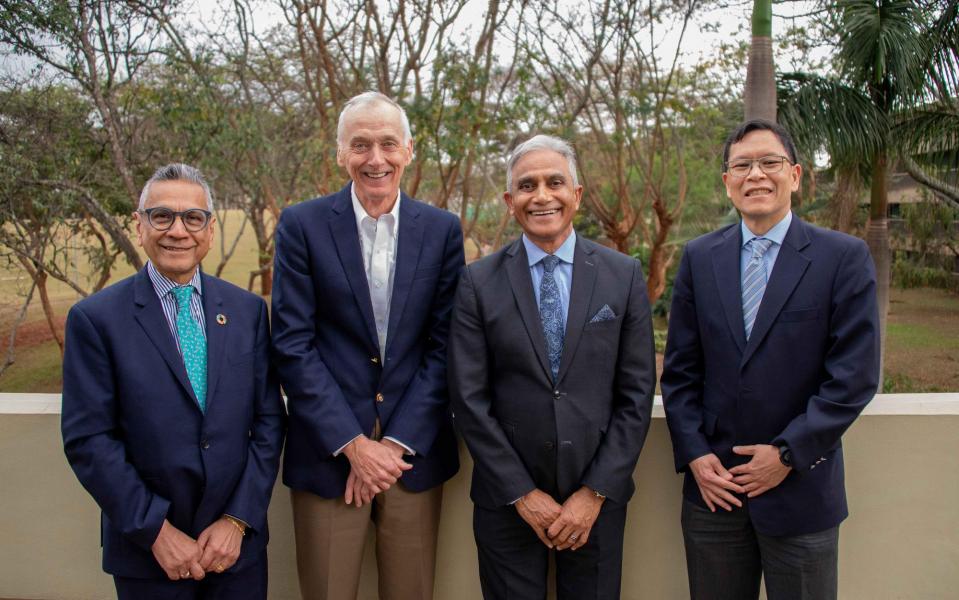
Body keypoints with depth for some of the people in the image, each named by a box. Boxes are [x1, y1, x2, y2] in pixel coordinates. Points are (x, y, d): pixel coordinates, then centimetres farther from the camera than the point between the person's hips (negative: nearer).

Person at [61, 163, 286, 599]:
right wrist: (157, 531, -12)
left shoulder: (248, 310, 1)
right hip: (147, 550, -2)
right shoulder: (95, 318, -7)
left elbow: (269, 420, 0)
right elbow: (87, 439, -9)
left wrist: (238, 520, -6)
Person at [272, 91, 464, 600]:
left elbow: (443, 344, 0)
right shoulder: (302, 225, -3)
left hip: (415, 451, 2)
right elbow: (293, 345, -6)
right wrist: (353, 444, -11)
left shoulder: (442, 230, 2)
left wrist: (398, 442, -7)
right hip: (328, 454, -1)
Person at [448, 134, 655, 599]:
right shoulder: (479, 282, -4)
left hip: (597, 498, 1)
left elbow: (636, 392, -2)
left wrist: (595, 492, -7)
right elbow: (469, 398, -6)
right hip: (507, 502, 0)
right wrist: (522, 493, -8)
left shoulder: (624, 276, -1)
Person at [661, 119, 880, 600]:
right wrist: (694, 455, -5)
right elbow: (680, 369, 4)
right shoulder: (699, 257, 4)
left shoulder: (844, 257, -4)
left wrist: (788, 454, -12)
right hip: (712, 485, 2)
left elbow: (854, 375, -9)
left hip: (800, 489, -2)